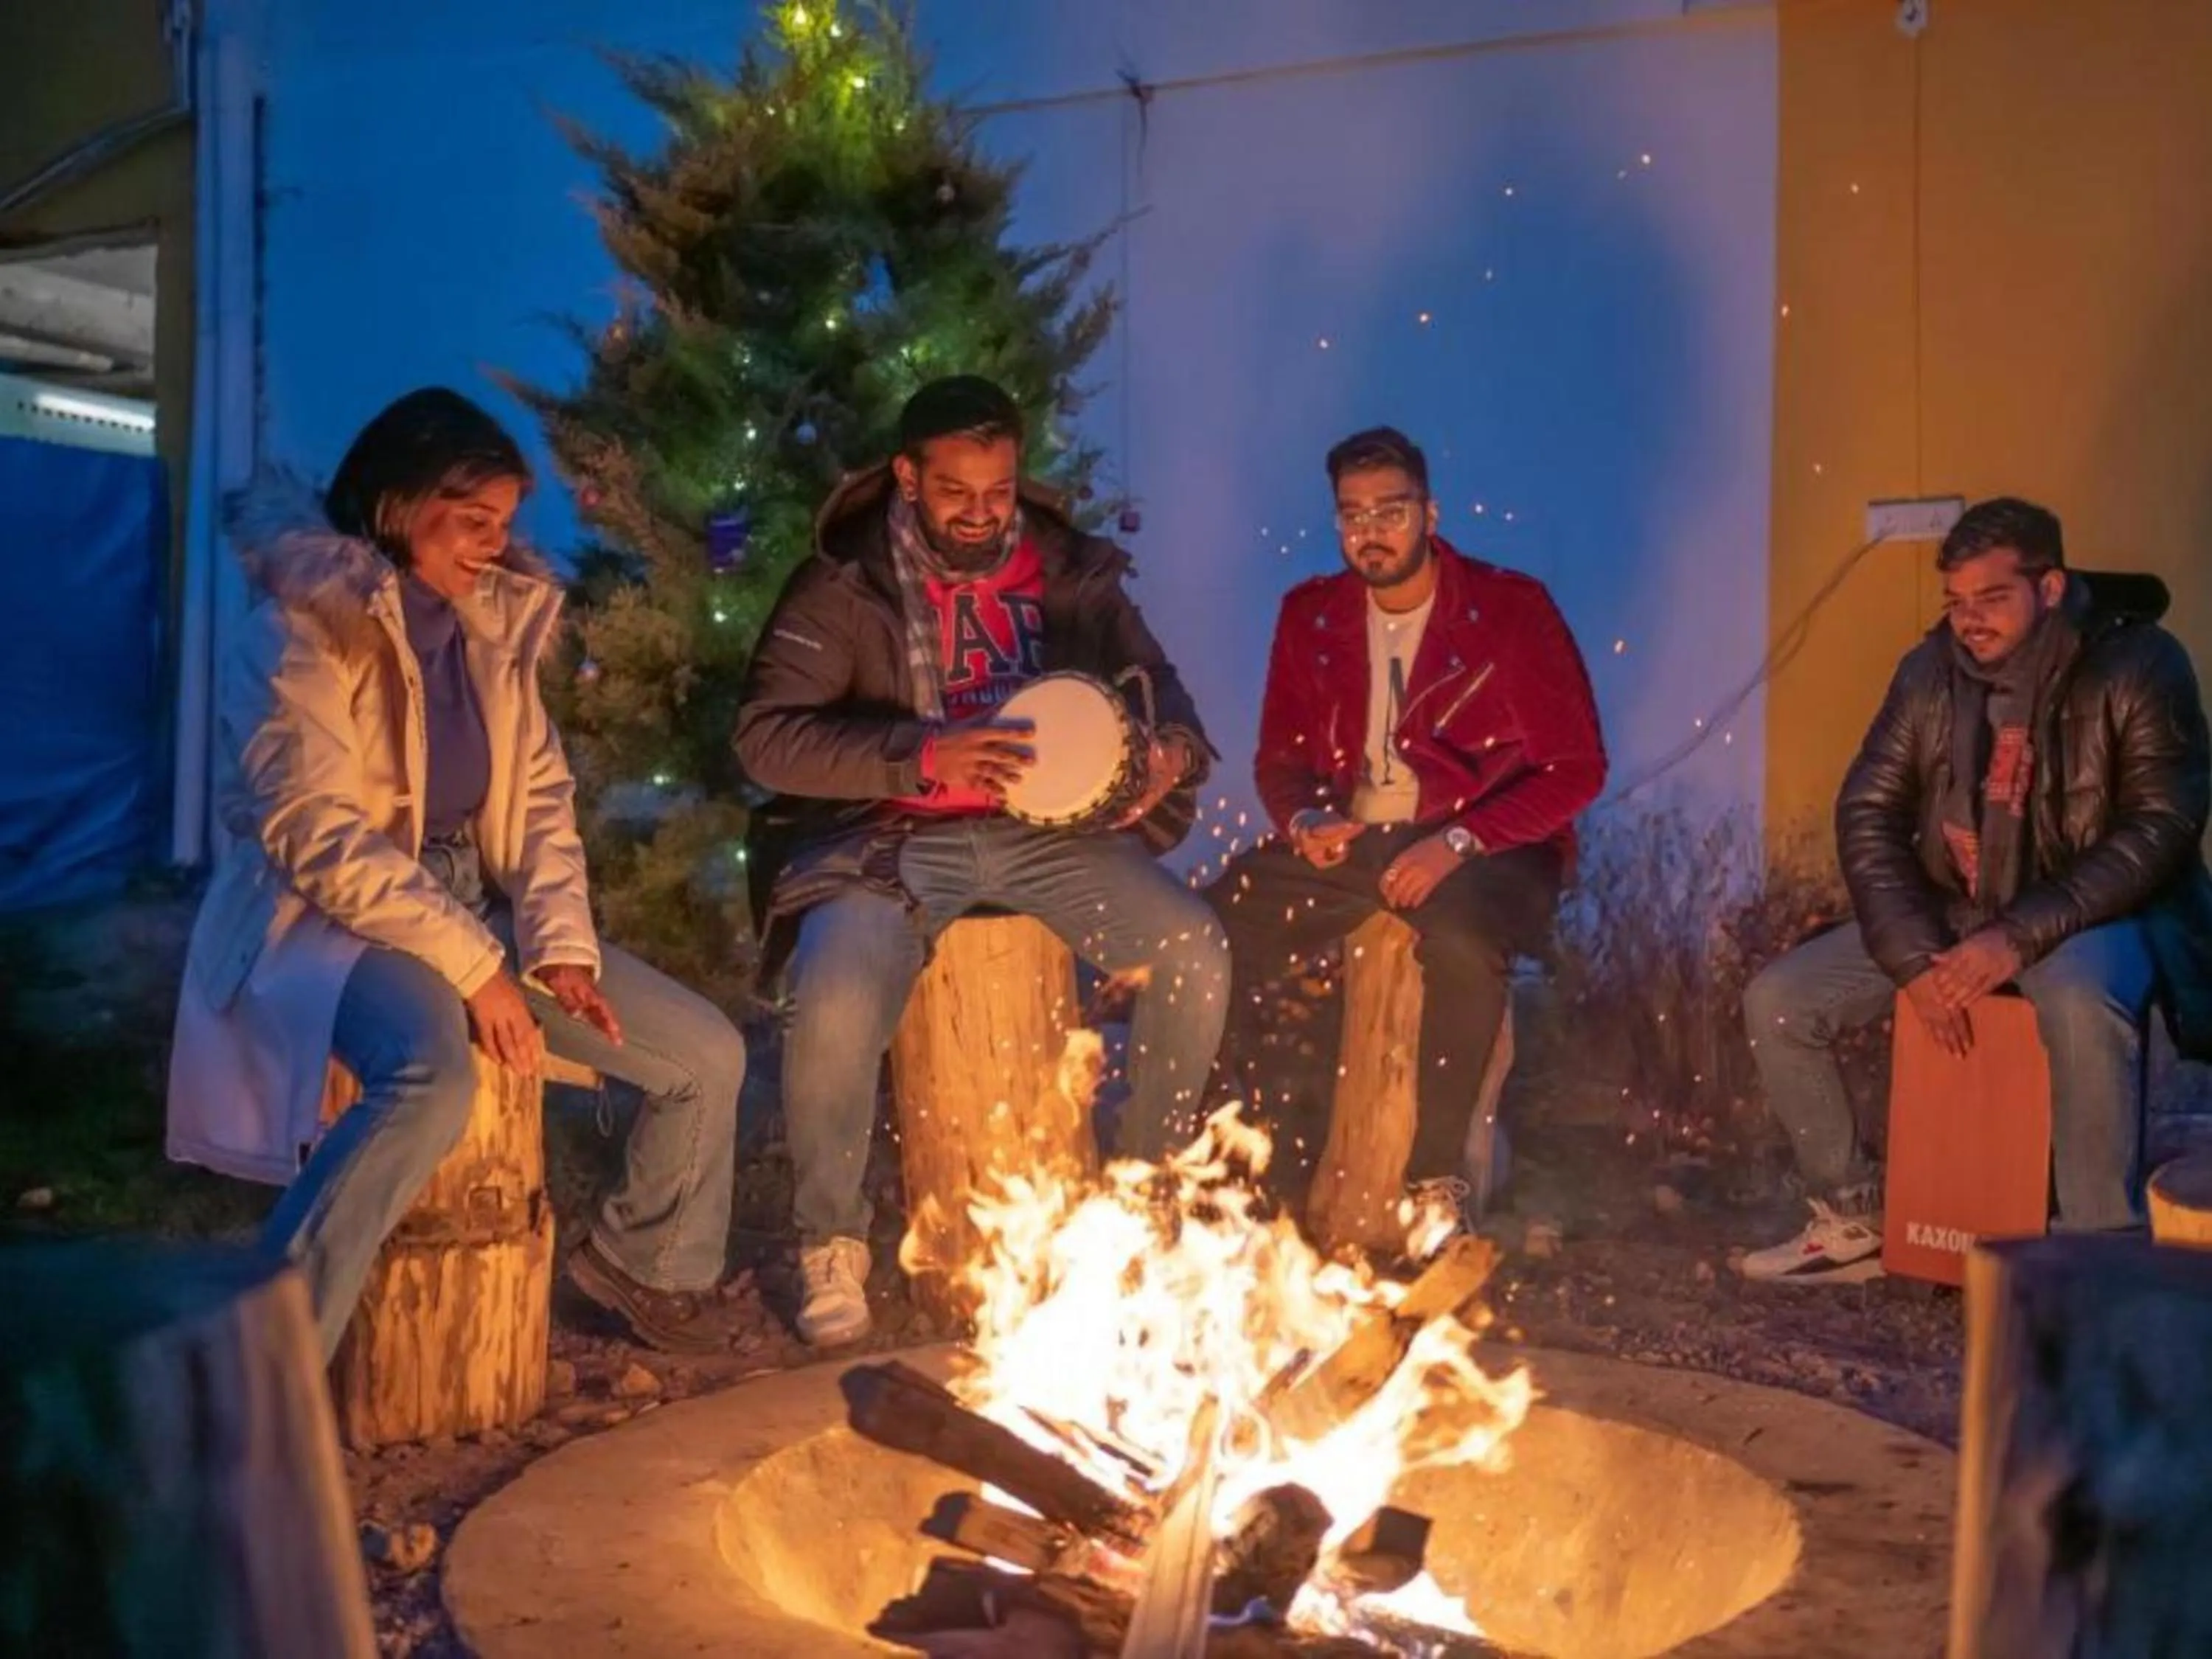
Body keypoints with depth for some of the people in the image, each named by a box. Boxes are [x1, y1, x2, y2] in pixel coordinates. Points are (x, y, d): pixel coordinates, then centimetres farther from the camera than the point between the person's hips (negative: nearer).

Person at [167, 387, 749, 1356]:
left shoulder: (495, 619, 7)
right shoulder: (304, 632, -14)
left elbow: (541, 795, 9)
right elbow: (321, 841, -20)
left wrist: (560, 942, -6)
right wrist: (473, 967, -22)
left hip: (477, 898, 7)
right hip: (335, 915, -7)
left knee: (707, 1054, -1)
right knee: (432, 1079, -39)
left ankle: (641, 1261, 25)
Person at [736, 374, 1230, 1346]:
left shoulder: (1071, 571, 7)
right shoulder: (846, 585, -4)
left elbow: (1157, 686, 14)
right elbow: (764, 736, -12)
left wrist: (1173, 749, -12)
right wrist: (923, 754, -25)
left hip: (1049, 831, 3)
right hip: (891, 841, -3)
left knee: (1196, 955, -17)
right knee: (834, 1009, -30)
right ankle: (831, 1244, -2)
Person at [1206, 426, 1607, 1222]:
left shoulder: (1511, 608, -6)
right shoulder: (1311, 614, 8)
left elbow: (1576, 767, -9)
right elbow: (1280, 756, 14)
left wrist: (1460, 841, -21)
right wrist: (1304, 819, -10)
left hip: (1479, 846, -4)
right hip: (1345, 840, 4)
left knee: (1462, 940, -38)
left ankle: (1438, 1177, -23)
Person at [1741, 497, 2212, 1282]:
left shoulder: (2139, 666, -14)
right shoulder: (1931, 670, -2)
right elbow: (1867, 812, -2)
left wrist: (2022, 935, -28)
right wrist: (1913, 955, -15)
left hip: (2087, 912, -5)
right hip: (1950, 908, 5)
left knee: (2083, 1004, -40)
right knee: (1778, 1001, -8)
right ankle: (1853, 1219, 9)